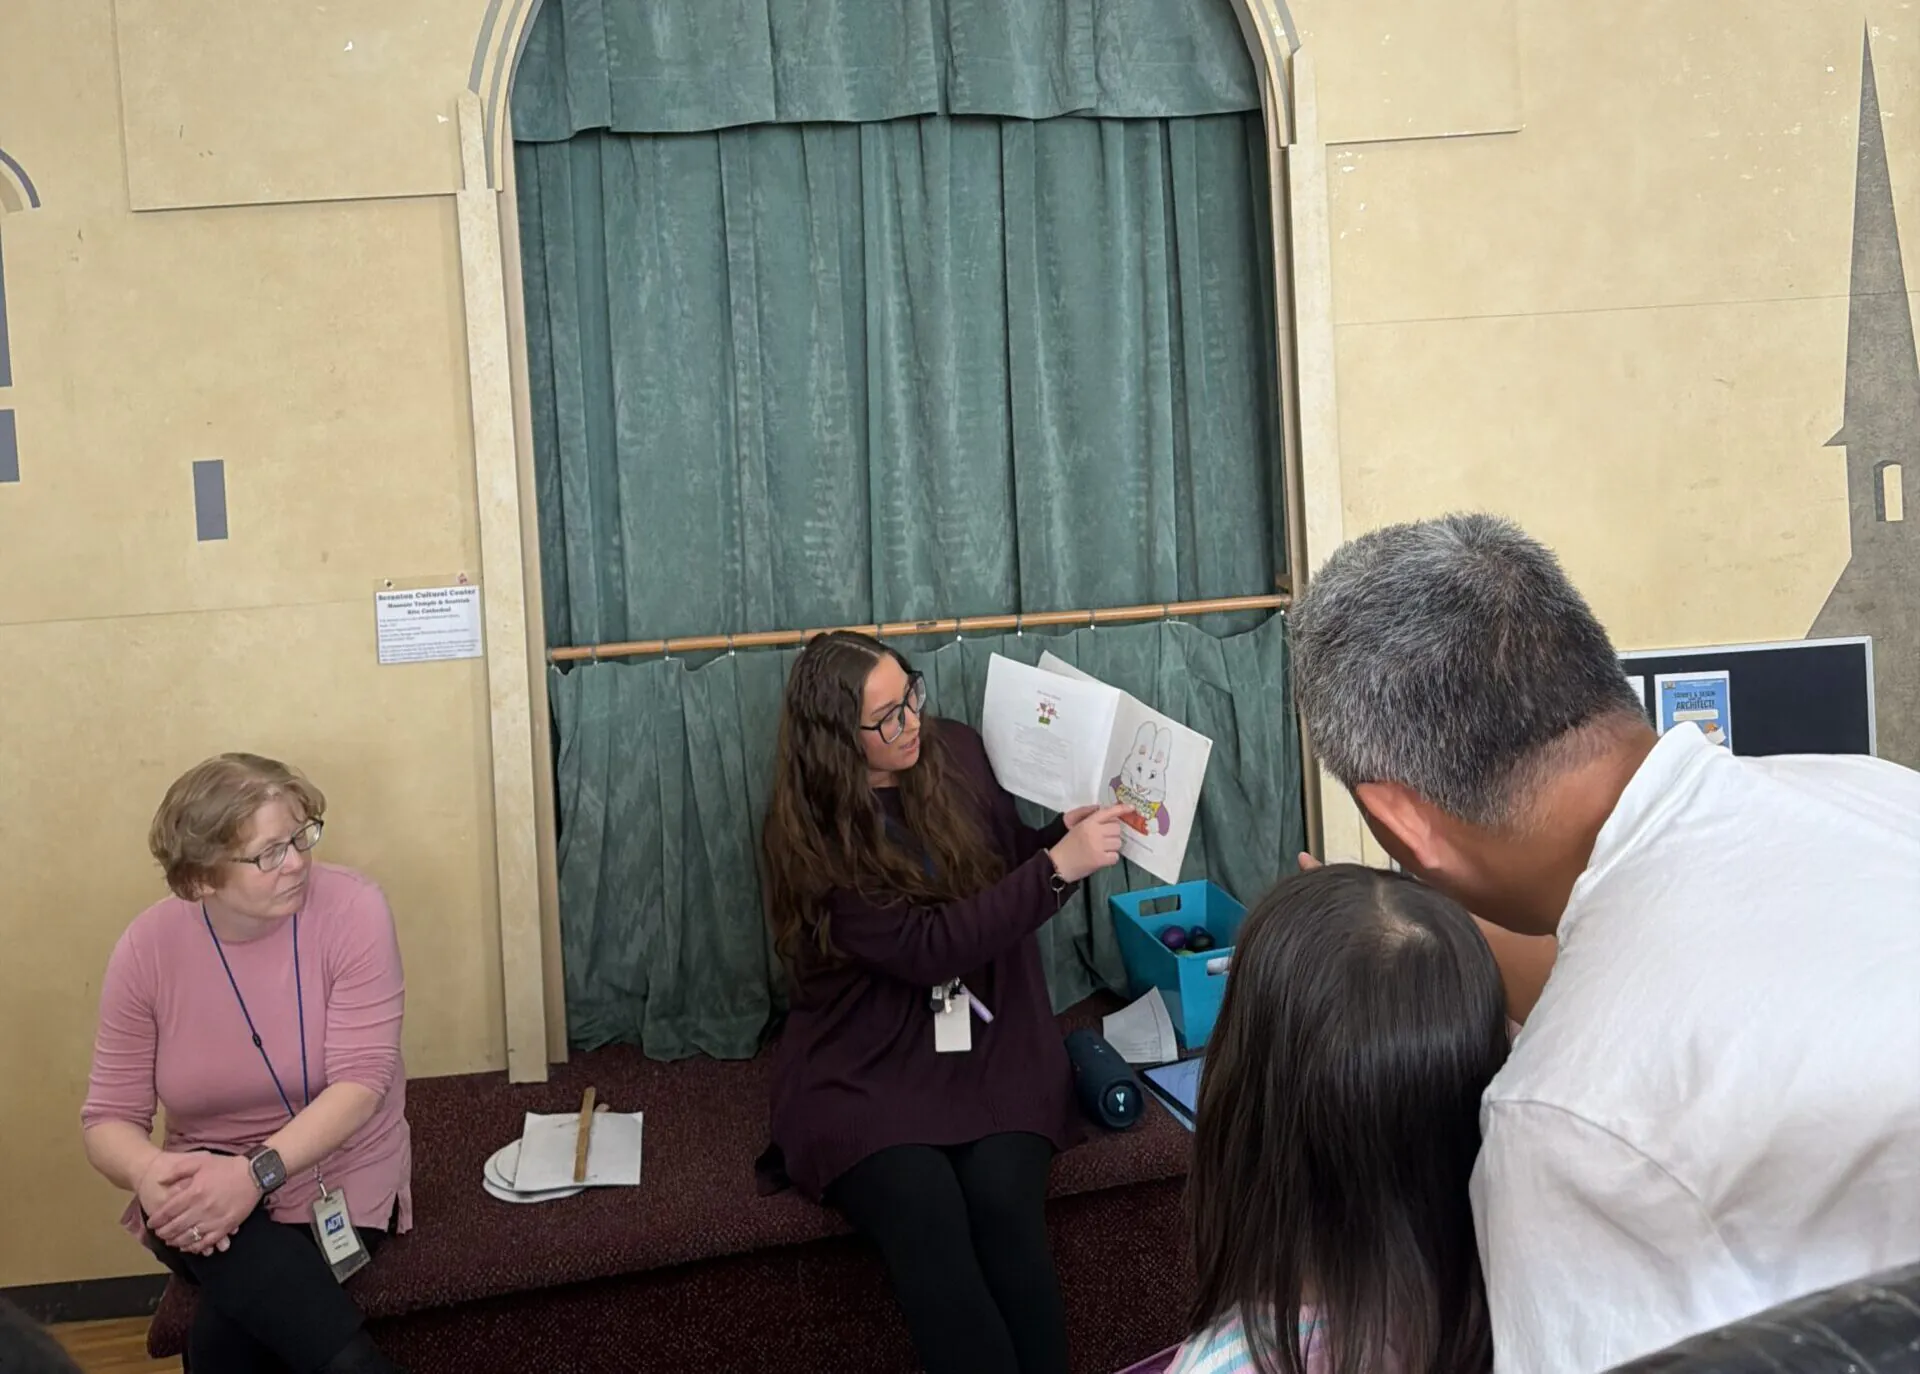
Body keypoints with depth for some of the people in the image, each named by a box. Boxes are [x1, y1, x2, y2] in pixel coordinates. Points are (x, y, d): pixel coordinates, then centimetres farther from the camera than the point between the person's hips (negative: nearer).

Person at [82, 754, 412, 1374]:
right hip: (208, 1185, 3)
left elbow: (362, 1080, -20)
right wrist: (148, 1171, -29)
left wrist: (256, 1172, -36)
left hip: (340, 1189, -2)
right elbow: (109, 1117, -5)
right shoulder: (148, 947, -8)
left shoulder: (352, 909, -15)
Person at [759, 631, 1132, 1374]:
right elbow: (926, 947, -19)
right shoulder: (806, 835, -11)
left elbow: (1007, 861, 18)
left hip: (989, 1040, 3)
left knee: (1005, 1203, -25)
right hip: (866, 1063, -3)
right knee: (926, 1223, -28)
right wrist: (1058, 867, -22)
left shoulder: (955, 750, 1)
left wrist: (1064, 833, -4)